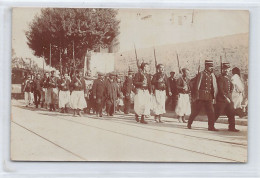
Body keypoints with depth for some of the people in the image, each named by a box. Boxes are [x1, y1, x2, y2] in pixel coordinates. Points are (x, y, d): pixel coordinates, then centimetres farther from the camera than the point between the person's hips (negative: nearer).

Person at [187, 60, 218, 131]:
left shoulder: (212, 75, 11)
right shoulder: (201, 74, -6)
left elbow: (214, 87, 15)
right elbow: (197, 86, -8)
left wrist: (214, 96, 10)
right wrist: (197, 96, -12)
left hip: (209, 98, 5)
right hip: (201, 97, -5)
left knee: (211, 112, -5)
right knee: (195, 111, 6)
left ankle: (211, 126, -1)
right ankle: (189, 124, 22)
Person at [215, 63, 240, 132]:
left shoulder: (228, 78, 15)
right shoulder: (220, 78, -9)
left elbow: (231, 86, 30)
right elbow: (220, 89, -16)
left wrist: (230, 94, 14)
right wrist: (225, 97, -18)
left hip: (229, 99, 8)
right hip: (221, 99, -8)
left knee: (231, 113, 4)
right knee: (217, 113, -3)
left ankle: (232, 127, 8)